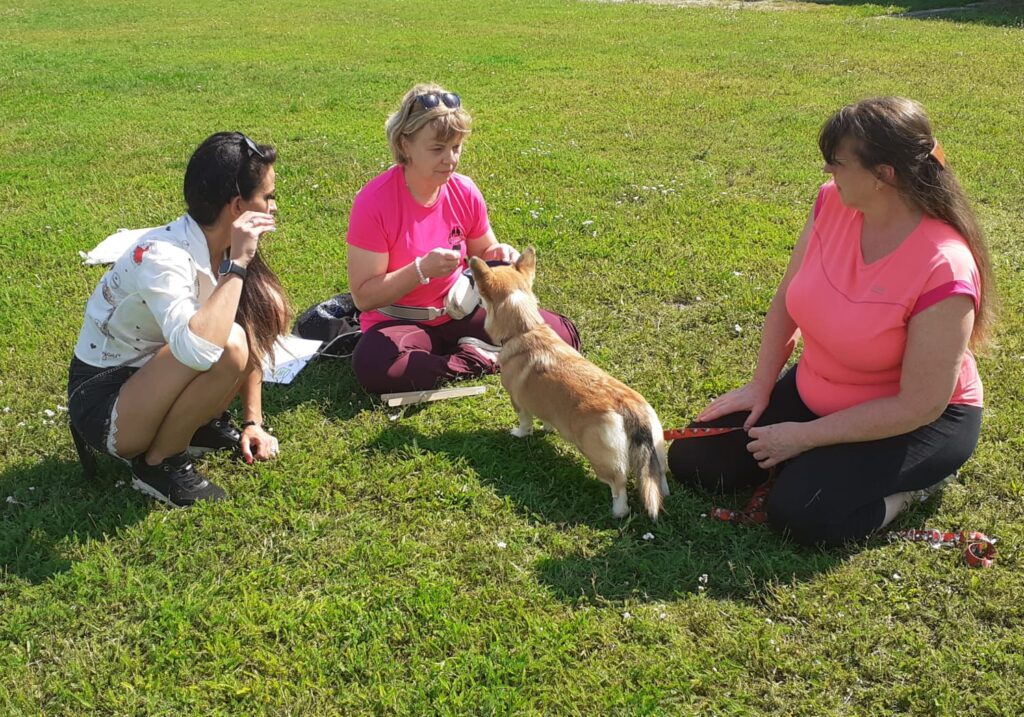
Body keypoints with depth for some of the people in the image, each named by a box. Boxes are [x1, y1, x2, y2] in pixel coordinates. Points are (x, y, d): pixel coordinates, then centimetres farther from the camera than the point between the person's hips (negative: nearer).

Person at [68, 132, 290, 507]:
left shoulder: (220, 246, -6)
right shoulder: (161, 256, -30)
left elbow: (253, 333, 6)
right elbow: (200, 349, -48)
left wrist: (253, 421, 1)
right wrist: (236, 264, -36)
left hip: (161, 382, 8)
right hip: (102, 401, -7)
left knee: (267, 307, -8)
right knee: (226, 346, -33)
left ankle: (202, 421, 8)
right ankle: (159, 462, -10)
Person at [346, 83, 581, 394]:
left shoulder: (465, 192, -5)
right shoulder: (374, 202, -18)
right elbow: (363, 296, -18)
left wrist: (498, 254, -11)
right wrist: (422, 270, -30)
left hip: (460, 313, 3)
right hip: (399, 322, -3)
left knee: (562, 333, -12)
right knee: (372, 364, -39)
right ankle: (481, 362, -20)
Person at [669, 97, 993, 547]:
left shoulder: (943, 270, -31)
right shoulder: (833, 203, -14)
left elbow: (920, 406, -26)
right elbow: (786, 300, 2)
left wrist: (804, 437, -22)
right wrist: (760, 387, -3)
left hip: (918, 424, -6)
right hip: (816, 392, 6)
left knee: (800, 513, -27)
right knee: (692, 462, 0)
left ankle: (913, 480, 0)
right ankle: (823, 459, 15)